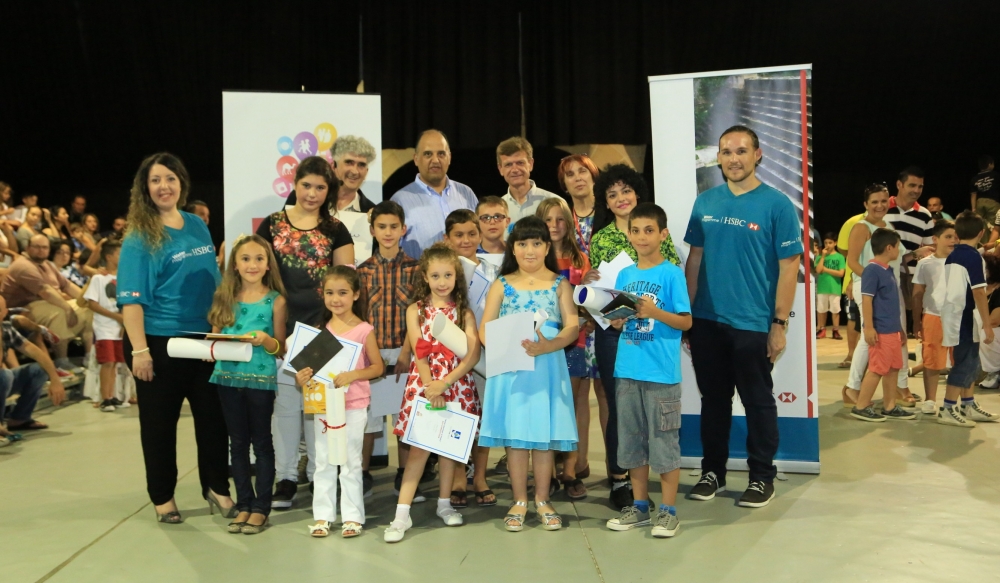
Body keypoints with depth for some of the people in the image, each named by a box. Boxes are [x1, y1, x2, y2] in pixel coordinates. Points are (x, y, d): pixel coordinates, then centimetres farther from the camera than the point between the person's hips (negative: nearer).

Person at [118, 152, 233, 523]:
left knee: (213, 416, 9)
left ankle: (217, 488, 24)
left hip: (204, 338, 5)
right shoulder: (139, 237, -8)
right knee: (160, 422, 7)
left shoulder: (198, 225, 8)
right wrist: (139, 350, -20)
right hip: (160, 342, -5)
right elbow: (132, 298, -14)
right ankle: (162, 497, 21)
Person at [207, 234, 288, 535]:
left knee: (261, 442, 5)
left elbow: (280, 348, -2)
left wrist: (265, 340, -22)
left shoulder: (276, 300, -3)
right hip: (228, 376, 4)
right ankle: (243, 504, 21)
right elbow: (214, 336, 11)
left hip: (261, 378, -4)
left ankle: (261, 508, 12)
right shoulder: (225, 297, 7)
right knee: (238, 443, 11)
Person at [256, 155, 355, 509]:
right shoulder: (272, 225, 6)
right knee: (285, 402, 5)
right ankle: (286, 476, 14)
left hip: (322, 325, 0)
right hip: (281, 324, 1)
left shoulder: (335, 230, 5)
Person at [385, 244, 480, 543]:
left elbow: (473, 354, -6)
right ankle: (402, 513, -4)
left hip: (457, 384, 2)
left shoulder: (464, 313, 3)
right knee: (420, 445, -5)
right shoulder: (416, 310, 3)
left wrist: (444, 383, -17)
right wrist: (431, 387, -15)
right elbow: (419, 352, -4)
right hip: (423, 384, -1)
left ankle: (444, 504, 24)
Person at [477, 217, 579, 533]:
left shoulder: (559, 284, 6)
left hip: (548, 368, 0)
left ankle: (542, 500, 19)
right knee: (515, 434, 4)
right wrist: (503, 347, -19)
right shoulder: (502, 284, 7)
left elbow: (573, 326, -4)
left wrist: (548, 345, -23)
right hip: (510, 369, 0)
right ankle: (519, 501, 17)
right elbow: (485, 327, 2)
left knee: (545, 435, 5)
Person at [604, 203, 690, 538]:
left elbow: (686, 322, -6)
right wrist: (616, 319, -6)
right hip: (627, 371, 6)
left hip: (661, 372, -5)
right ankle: (639, 506, 24)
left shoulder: (671, 274, -5)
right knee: (632, 441, 12)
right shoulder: (624, 275, 11)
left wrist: (654, 312, -20)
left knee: (664, 441, 1)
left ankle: (668, 510, 12)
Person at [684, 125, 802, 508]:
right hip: (707, 321, 4)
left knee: (758, 402, 8)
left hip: (753, 323, -4)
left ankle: (762, 477, 23)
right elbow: (695, 258, 9)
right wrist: (687, 312, 5)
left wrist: (780, 324, -11)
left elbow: (789, 267, -8)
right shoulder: (705, 202, 5)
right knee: (713, 398, 14)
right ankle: (713, 470, 28)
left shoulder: (777, 205, -7)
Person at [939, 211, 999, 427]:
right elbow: (978, 294, -19)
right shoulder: (974, 257, -15)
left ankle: (969, 407, 25)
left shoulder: (951, 257, 9)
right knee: (965, 364, -4)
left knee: (970, 362, 17)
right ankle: (947, 410, -2)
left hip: (955, 317, 8)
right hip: (966, 319, -8)